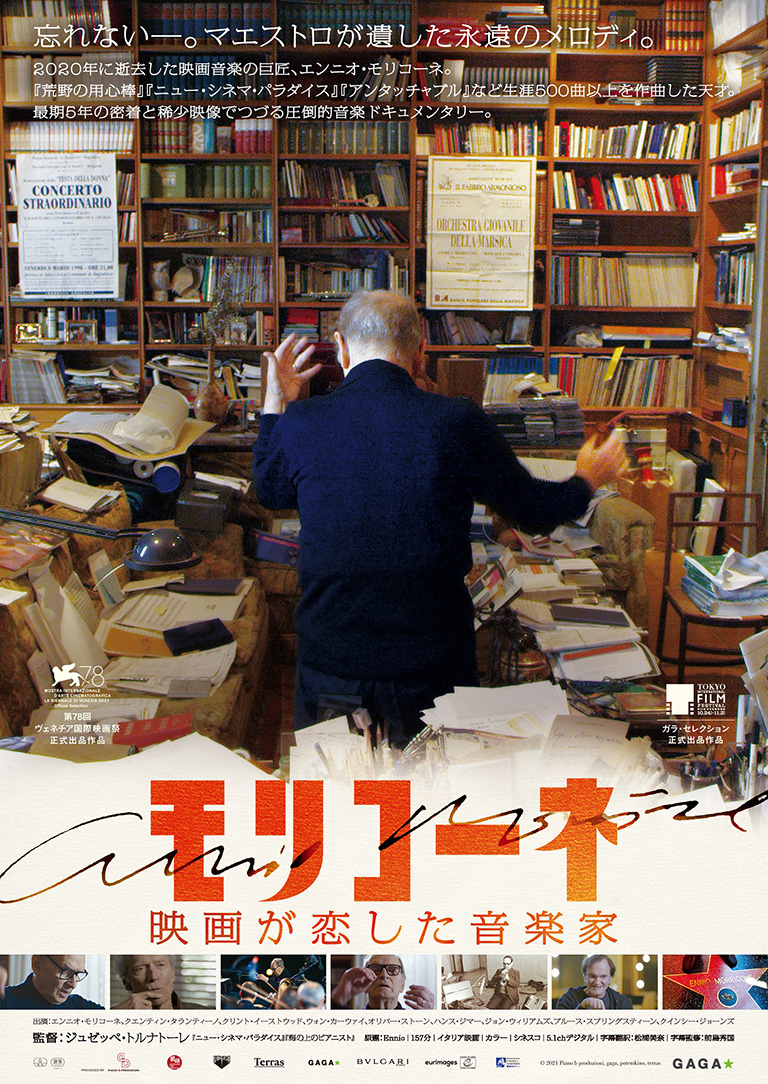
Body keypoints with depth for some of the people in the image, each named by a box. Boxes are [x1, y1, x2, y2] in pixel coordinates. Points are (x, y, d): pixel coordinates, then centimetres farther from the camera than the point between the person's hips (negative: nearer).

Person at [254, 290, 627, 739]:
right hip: (433, 665, -1)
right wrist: (588, 479, 22)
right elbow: (533, 509, 1)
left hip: (328, 664, 1)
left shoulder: (299, 421, -9)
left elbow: (270, 492, 13)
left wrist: (276, 403, 25)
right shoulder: (459, 422, -14)